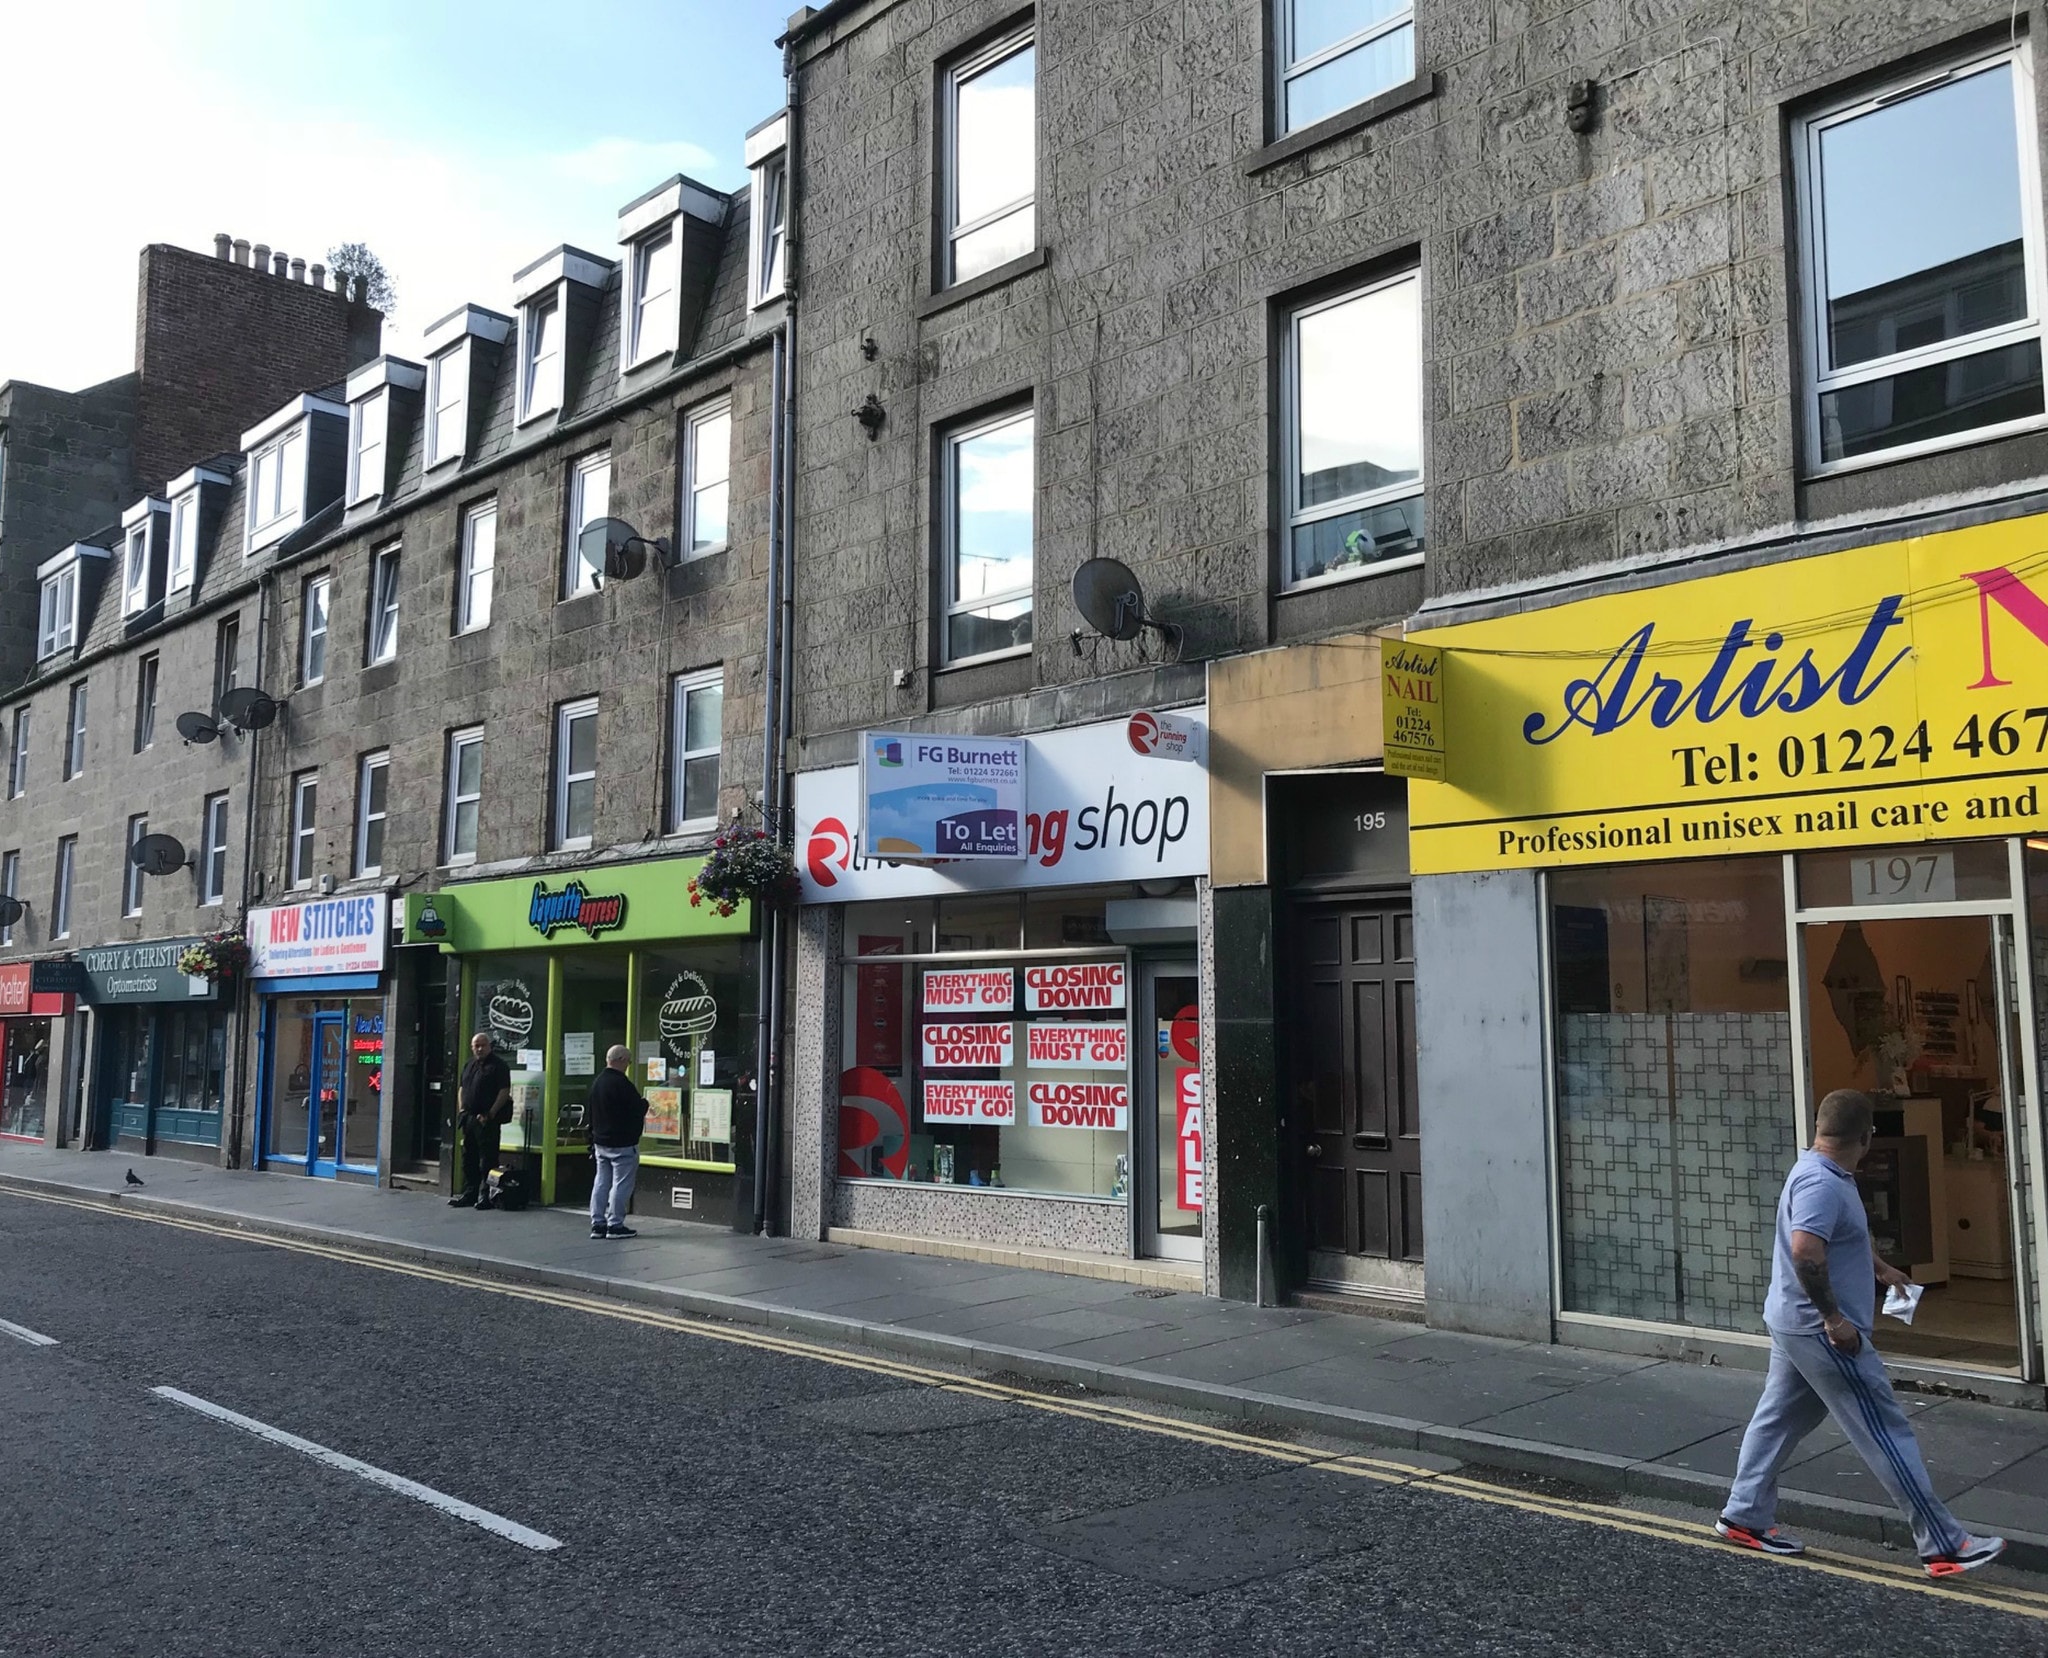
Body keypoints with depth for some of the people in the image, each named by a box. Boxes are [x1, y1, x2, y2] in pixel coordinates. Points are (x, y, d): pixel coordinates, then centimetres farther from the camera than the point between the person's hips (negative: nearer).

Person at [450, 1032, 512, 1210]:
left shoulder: (498, 1066, -6)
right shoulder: (469, 1066, 18)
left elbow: (504, 1092, -12)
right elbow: (461, 1088, 24)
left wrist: (490, 1114, -16)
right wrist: (462, 1109, 9)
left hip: (486, 1120, -8)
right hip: (468, 1118, 8)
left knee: (487, 1159, -7)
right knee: (468, 1157, 12)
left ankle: (486, 1195, -5)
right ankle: (469, 1193, 19)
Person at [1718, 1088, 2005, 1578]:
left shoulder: (1826, 1176, 11)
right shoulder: (1821, 1183, -23)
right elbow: (1805, 1251, -35)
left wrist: (1880, 1268, 35)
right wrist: (1833, 1317, -28)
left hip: (1795, 1324, 10)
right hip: (1822, 1331, -10)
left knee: (1777, 1419, 15)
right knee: (1885, 1432, -3)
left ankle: (1745, 1517, 23)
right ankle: (1944, 1546, 4)